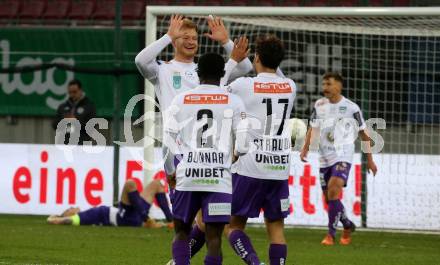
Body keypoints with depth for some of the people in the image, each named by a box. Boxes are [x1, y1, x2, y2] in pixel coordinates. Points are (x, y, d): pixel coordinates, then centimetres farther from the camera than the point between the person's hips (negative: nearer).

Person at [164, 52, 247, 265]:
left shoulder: (181, 100, 6)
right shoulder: (233, 102, 2)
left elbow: (168, 138, 5)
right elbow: (243, 140, -1)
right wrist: (236, 161, 19)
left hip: (187, 175, 1)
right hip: (219, 175, -1)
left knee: (181, 230, 14)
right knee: (213, 235, 0)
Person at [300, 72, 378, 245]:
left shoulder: (351, 108, -5)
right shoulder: (320, 105, 6)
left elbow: (363, 133, 3)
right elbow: (313, 128, 13)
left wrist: (370, 160, 6)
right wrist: (305, 148, -5)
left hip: (343, 156, -5)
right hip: (325, 158, 5)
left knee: (333, 192, -23)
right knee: (329, 198, 7)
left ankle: (331, 233, -17)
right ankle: (348, 226, 30)